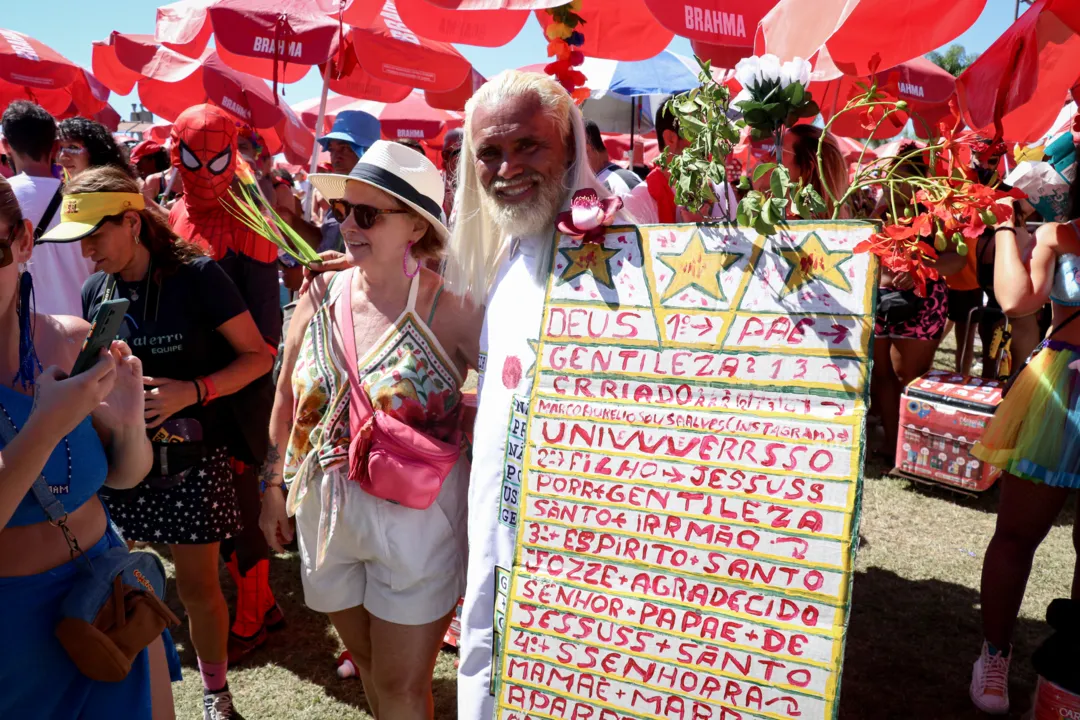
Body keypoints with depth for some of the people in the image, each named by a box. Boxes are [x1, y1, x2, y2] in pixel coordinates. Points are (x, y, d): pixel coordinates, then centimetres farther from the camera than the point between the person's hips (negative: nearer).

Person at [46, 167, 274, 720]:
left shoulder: (196, 276, -10)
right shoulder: (95, 290, 6)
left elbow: (258, 355, -7)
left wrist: (193, 391, -19)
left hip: (190, 460, -4)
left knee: (197, 586, 6)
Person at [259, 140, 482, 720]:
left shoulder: (452, 310, -18)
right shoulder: (323, 294, -3)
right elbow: (287, 400, 9)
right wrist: (275, 486, 14)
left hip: (414, 521, -4)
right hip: (327, 514, 5)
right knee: (367, 664, 24)